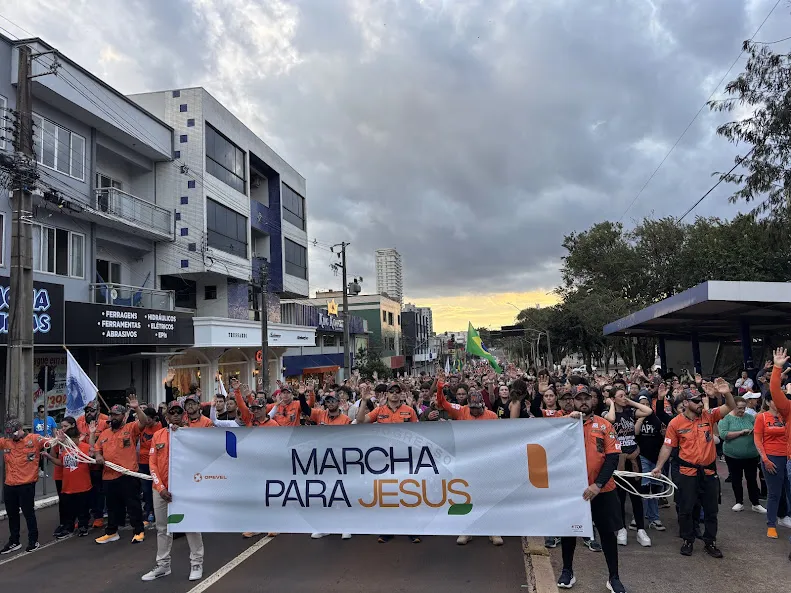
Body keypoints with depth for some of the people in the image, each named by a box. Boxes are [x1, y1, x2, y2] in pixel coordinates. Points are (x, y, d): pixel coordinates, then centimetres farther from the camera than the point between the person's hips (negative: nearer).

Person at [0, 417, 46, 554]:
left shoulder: (34, 439, -8)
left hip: (26, 485, -5)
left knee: (28, 513, 5)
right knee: (12, 514, 17)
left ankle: (33, 541, 19)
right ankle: (14, 542, 32)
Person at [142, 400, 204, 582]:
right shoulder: (158, 435, 5)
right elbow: (152, 463, 3)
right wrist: (160, 487, -8)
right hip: (161, 488, 3)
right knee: (162, 528, 13)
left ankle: (196, 563, 11)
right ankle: (162, 565, 24)